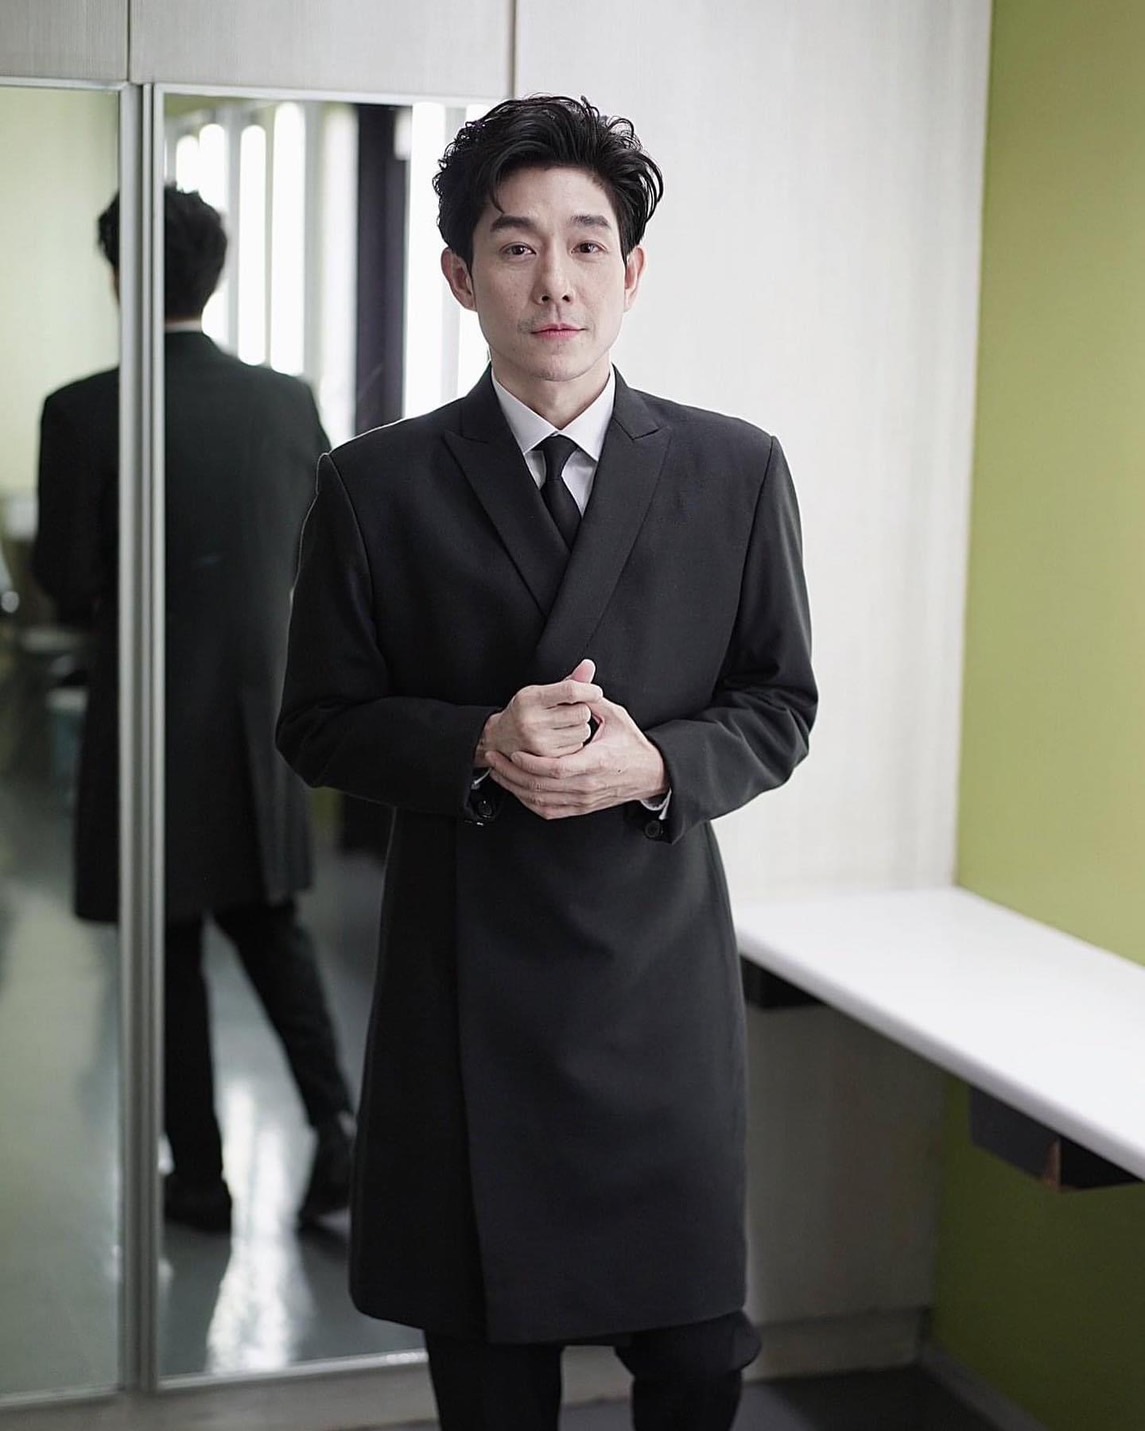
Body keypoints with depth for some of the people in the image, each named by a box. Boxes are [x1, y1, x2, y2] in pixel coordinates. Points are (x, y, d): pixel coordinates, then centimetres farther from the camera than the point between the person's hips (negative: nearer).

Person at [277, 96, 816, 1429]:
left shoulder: (736, 471, 3)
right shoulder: (375, 487, 0)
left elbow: (779, 708, 6)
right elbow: (319, 724, 3)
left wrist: (656, 763, -14)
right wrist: (478, 744, -16)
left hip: (662, 969, 1)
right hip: (462, 980, 0)